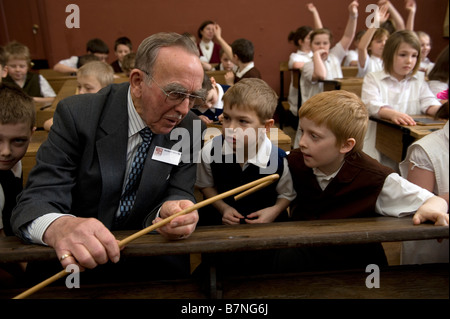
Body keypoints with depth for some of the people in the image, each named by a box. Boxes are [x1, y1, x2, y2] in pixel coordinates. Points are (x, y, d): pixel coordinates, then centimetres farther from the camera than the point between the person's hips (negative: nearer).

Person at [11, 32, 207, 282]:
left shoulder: (191, 128, -4)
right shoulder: (76, 115, -12)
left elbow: (180, 193, -5)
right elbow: (37, 200, -17)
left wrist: (170, 212, -30)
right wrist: (56, 227, -42)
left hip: (148, 260, 1)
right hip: (73, 259, 0)